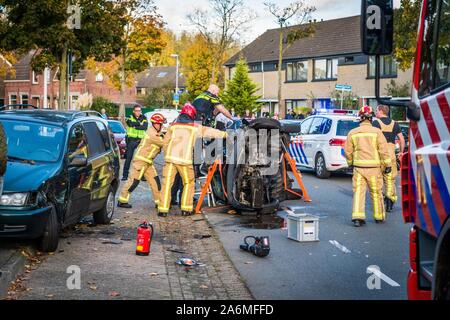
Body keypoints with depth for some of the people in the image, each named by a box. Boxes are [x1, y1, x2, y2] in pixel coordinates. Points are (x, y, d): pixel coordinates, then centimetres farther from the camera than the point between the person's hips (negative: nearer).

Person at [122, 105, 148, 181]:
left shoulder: (144, 118, 7)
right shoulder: (130, 117, 5)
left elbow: (145, 127, -12)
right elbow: (130, 123, -18)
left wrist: (136, 127, -19)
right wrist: (139, 124, -13)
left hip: (140, 140, 1)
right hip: (131, 140, -1)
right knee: (129, 158, -1)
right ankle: (125, 175, 5)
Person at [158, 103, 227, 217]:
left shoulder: (173, 126, 13)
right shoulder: (195, 128, 7)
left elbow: (165, 142, 15)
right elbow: (209, 131, 16)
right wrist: (224, 134, 30)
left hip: (170, 158, 2)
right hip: (185, 159, -2)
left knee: (167, 183, 4)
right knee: (189, 183, 14)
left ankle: (163, 209, -1)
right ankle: (186, 209, 11)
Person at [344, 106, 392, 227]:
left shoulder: (353, 133, 2)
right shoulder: (376, 132, -4)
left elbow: (348, 151, 8)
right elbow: (383, 150, -5)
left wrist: (350, 163, 23)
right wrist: (387, 164, 2)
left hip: (358, 167, 1)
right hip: (374, 167, -1)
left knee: (358, 192, 1)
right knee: (376, 192, 11)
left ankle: (357, 217, -11)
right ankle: (379, 216, 22)